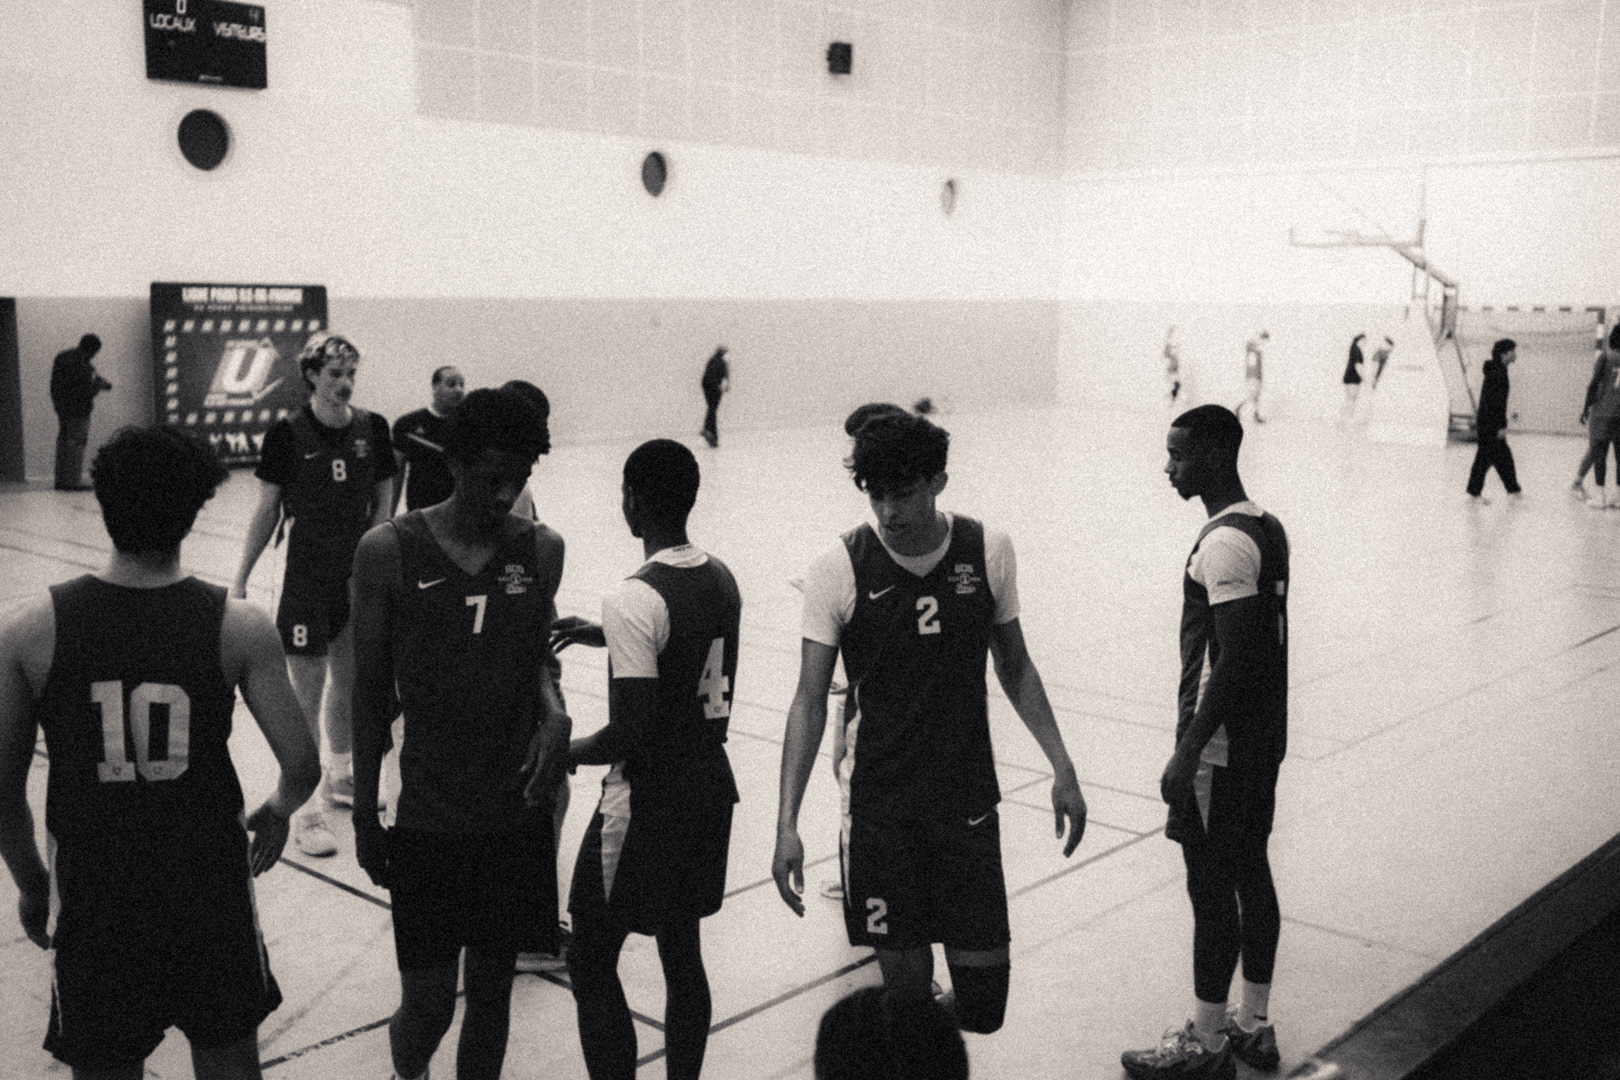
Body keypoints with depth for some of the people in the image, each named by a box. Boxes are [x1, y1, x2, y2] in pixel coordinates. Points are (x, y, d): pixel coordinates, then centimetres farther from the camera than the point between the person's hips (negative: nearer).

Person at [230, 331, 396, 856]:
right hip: (306, 577, -4)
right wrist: (240, 579, -1)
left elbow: (383, 501, 7)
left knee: (350, 682, 17)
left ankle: (339, 774, 39)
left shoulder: (373, 428, -1)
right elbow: (267, 509, -2)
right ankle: (304, 810, 6)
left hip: (361, 575, 4)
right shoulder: (287, 434, -9)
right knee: (307, 693, -1)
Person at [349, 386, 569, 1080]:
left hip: (517, 811, 2)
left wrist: (555, 714, -9)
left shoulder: (542, 551, 0)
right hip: (428, 818, -2)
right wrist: (363, 815, 3)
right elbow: (371, 690, 0)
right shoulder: (389, 552, -7)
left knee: (491, 990, 13)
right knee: (428, 1000, 4)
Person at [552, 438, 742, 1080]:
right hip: (710, 786, 8)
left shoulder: (634, 599, -21)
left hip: (645, 803, -8)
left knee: (591, 963, 6)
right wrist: (605, 635, 20)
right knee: (683, 955, 18)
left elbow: (633, 735, -23)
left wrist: (568, 753, -6)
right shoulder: (722, 578, 3)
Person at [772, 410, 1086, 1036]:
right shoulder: (839, 570, -11)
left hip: (968, 800, 2)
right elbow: (810, 699, -7)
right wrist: (787, 823, -12)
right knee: (904, 974, 5)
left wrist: (1062, 769, 6)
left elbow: (1014, 666, 9)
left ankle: (950, 1013, 32)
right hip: (879, 809, -1)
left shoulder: (988, 550, -4)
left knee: (984, 973, 0)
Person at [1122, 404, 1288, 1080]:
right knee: (1251, 874, 16)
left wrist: (1187, 752, -20)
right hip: (1263, 738, 10)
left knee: (1211, 887, 1)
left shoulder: (1223, 542, -20)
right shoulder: (1267, 526, 10)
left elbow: (1233, 660, -24)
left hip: (1220, 745, -9)